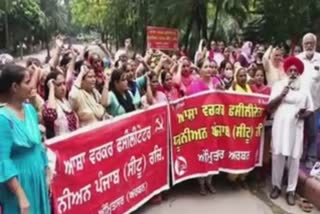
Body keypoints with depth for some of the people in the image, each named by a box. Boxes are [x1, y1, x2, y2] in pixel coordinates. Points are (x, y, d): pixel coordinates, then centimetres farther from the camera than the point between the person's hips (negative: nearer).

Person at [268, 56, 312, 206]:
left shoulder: (304, 88, 8)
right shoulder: (279, 85, 5)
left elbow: (310, 109, 13)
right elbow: (270, 106, -1)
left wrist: (304, 114, -9)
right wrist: (282, 94, -14)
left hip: (296, 127, 1)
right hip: (280, 125, 0)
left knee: (294, 158, 1)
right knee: (278, 156, 3)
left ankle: (291, 190, 11)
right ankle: (276, 186, 19)